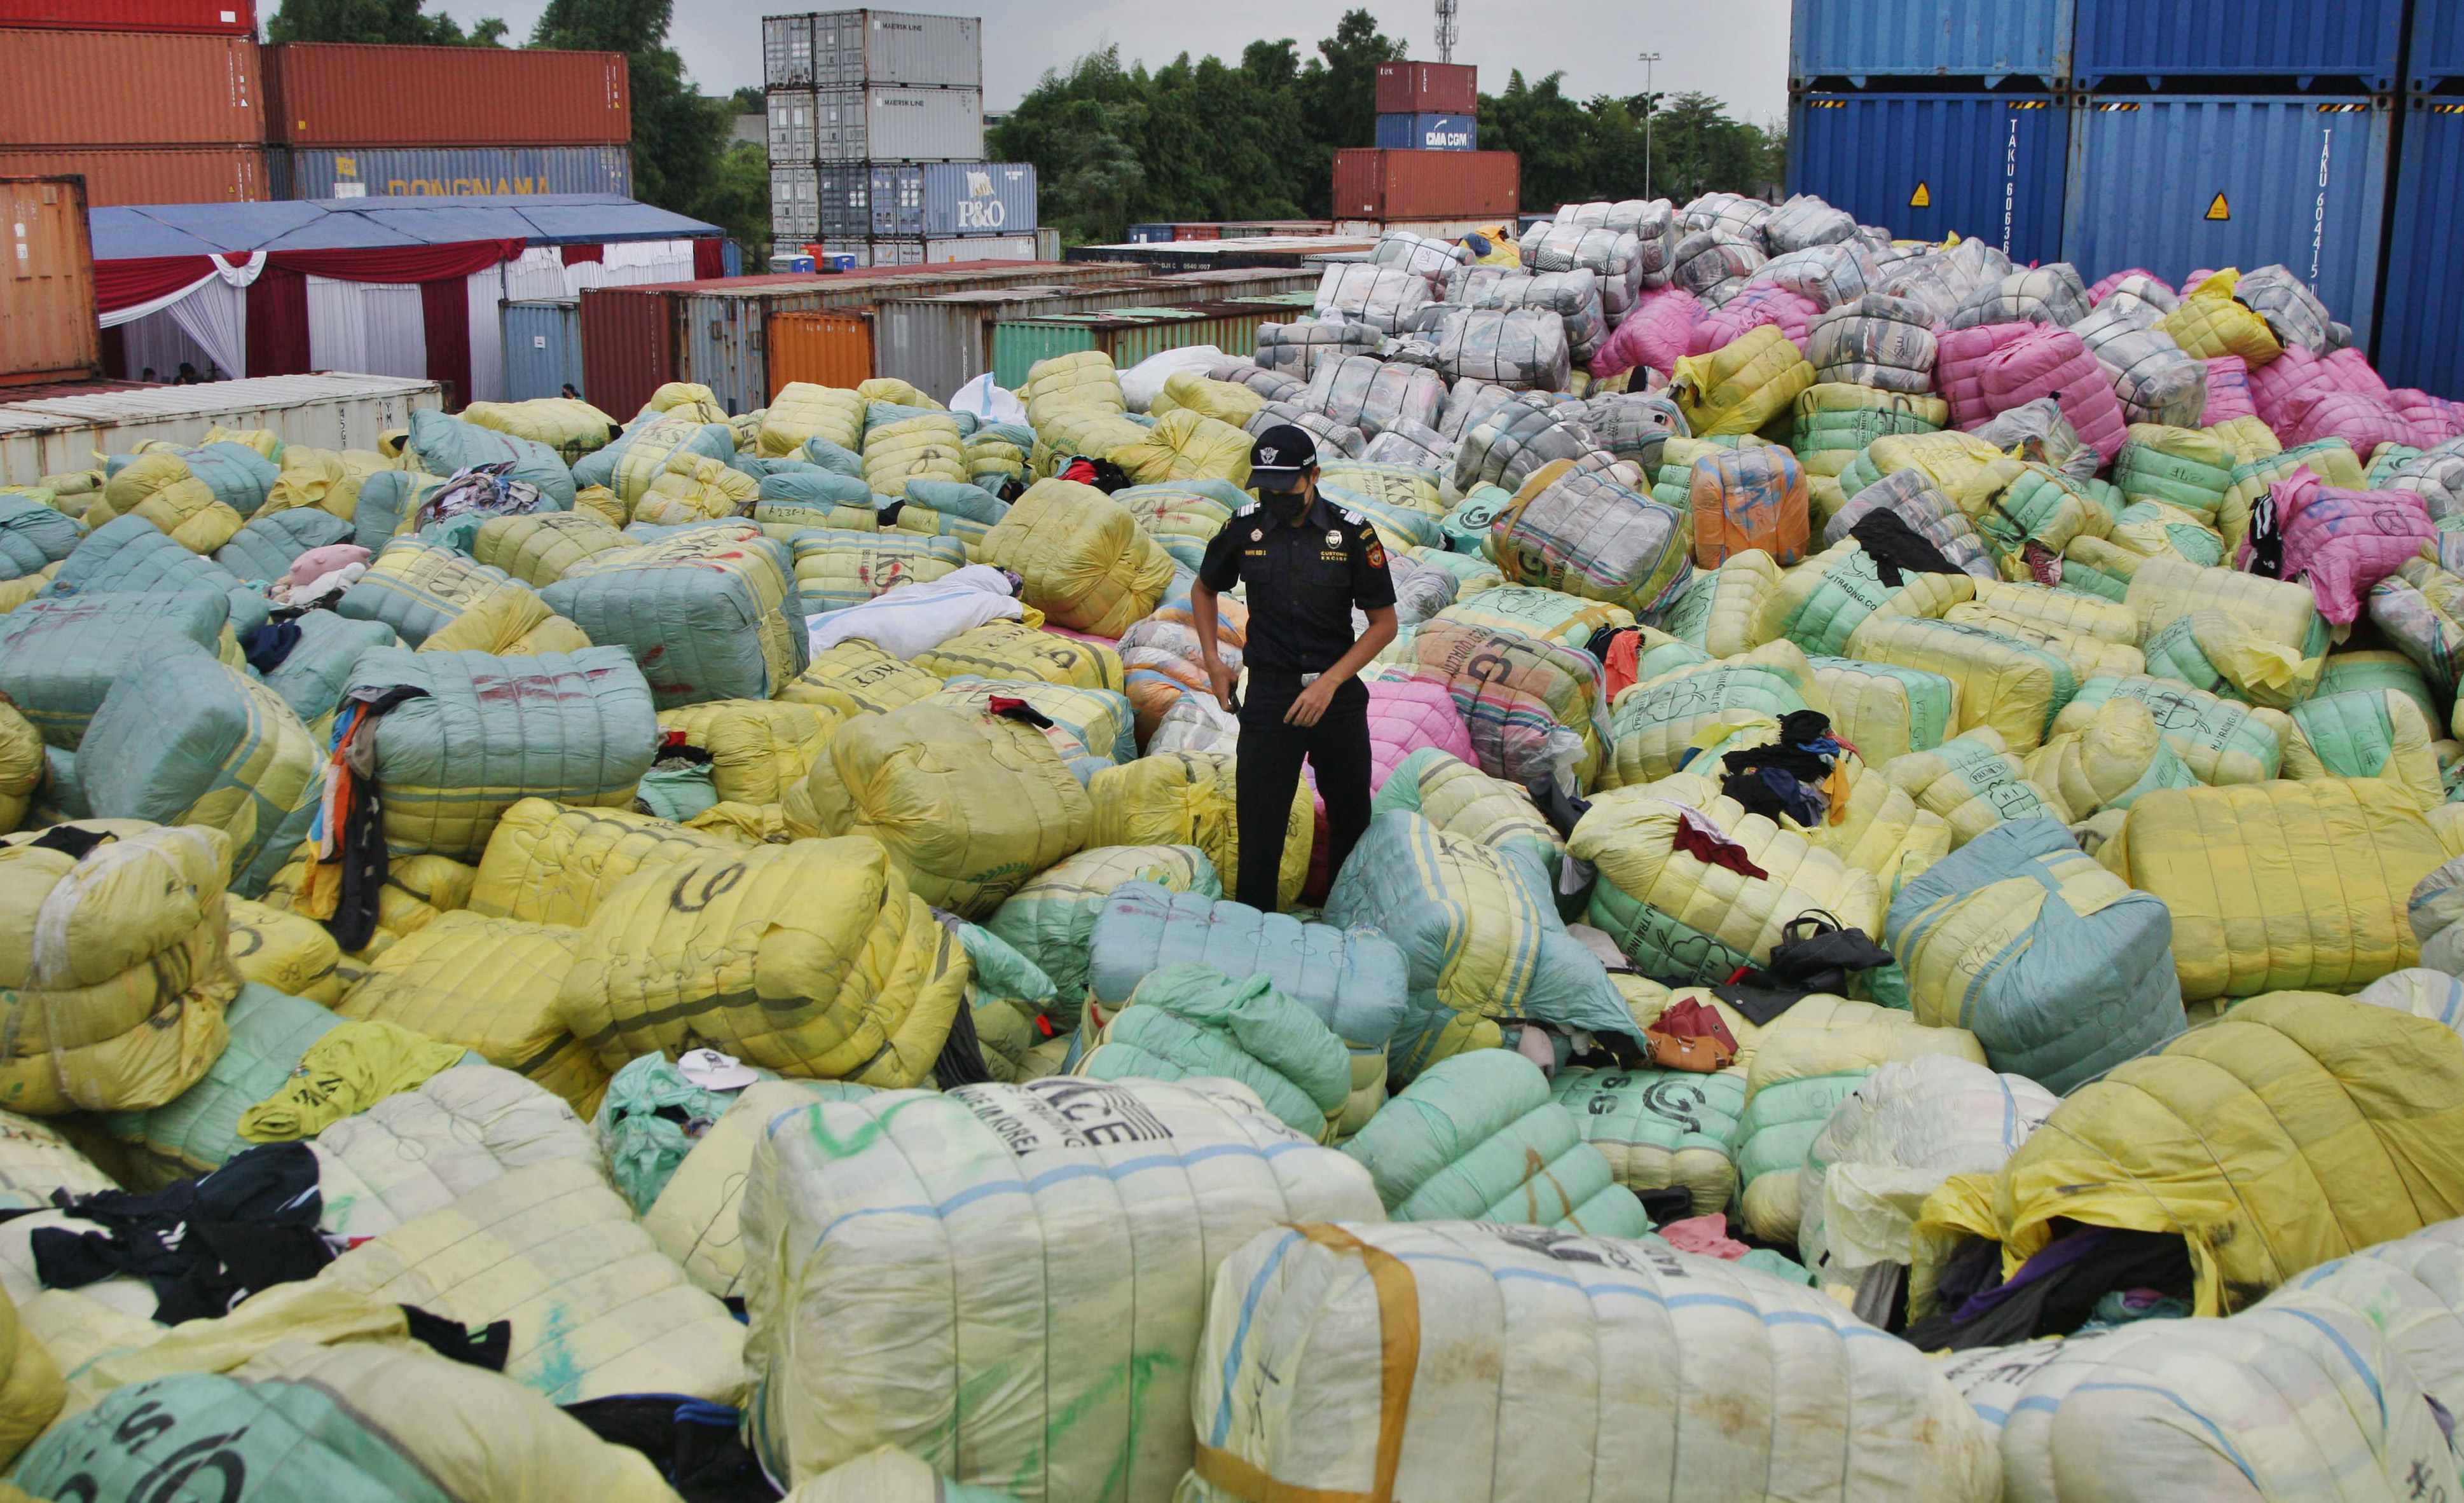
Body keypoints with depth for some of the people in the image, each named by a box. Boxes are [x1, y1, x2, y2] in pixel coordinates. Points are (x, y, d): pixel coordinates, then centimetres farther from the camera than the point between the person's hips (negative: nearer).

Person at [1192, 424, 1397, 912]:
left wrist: (1329, 682, -13)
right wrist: (1212, 661, 5)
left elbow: (1384, 623, -3)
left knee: (1352, 816, 11)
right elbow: (1204, 589, 18)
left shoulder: (1352, 533, -7)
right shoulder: (1245, 528, -1)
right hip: (1269, 694, 0)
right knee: (1259, 821, -3)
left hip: (1339, 695, 0)